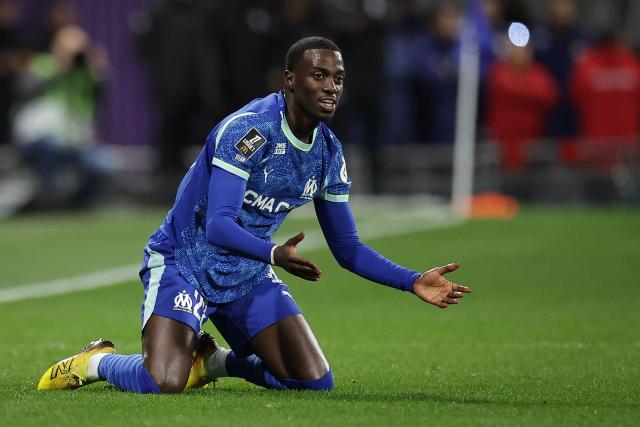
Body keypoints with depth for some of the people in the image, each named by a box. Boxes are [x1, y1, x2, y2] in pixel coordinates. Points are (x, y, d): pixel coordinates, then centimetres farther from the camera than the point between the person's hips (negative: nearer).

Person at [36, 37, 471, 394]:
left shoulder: (329, 152, 1)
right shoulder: (249, 129, -23)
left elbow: (348, 248, 9)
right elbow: (218, 226, -32)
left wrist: (414, 281, -2)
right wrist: (274, 254, -49)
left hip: (247, 275, 7)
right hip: (183, 261, -7)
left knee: (316, 381, -4)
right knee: (163, 384, -28)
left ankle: (214, 361, 20)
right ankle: (96, 361, 6)